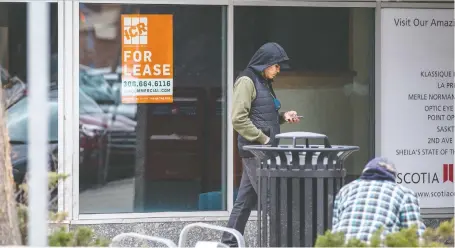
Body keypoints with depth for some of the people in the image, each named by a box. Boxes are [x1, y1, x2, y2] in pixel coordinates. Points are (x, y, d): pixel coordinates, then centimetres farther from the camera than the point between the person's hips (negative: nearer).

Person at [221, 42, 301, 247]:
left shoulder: (264, 83, 19)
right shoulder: (247, 81, -9)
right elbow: (238, 119, -16)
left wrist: (283, 117, 8)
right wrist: (263, 139, -16)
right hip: (254, 150, -9)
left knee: (246, 200, 10)